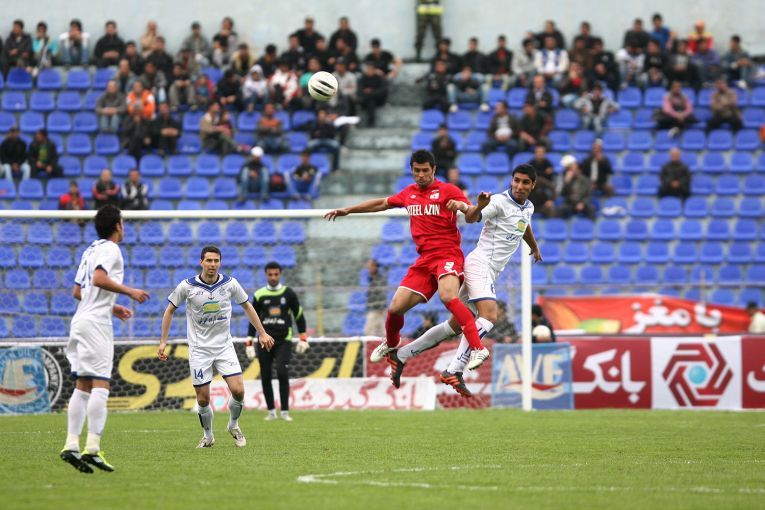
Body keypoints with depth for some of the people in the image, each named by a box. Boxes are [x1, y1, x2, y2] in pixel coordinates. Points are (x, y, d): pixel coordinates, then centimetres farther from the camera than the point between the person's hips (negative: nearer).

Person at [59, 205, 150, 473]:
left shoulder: (91, 250, 20)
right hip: (96, 323, -9)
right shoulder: (110, 249, -6)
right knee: (100, 385, -12)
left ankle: (71, 445, 2)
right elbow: (99, 278, -22)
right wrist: (129, 291, -15)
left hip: (81, 320, 9)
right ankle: (92, 448, -19)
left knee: (82, 386, 8)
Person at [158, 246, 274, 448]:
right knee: (203, 399, -2)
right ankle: (208, 435, 24)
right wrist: (163, 341, 0)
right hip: (199, 348, -1)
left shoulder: (230, 283, -5)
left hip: (224, 346, 1)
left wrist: (262, 333, 10)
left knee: (238, 391, -12)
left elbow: (246, 306, 10)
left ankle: (234, 426, 17)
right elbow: (170, 310, 3)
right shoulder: (187, 286, -10)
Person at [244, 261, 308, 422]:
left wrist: (303, 339, 7)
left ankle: (285, 411, -10)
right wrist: (249, 343, 6)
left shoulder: (288, 293, 2)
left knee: (282, 373, -17)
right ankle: (271, 411, 13)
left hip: (283, 342, -2)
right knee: (265, 377, 0)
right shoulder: (259, 295, 4)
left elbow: (299, 316, 10)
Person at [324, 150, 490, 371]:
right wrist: (347, 210, 33)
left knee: (447, 296, -34)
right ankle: (391, 343, 35)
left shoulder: (447, 190, -1)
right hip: (424, 260, 6)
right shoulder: (409, 193, 17)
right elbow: (382, 203, 32)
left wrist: (461, 205, -29)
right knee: (395, 308, 1)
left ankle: (478, 348, -36)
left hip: (448, 255, -6)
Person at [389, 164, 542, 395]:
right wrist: (478, 206, -48)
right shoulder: (499, 201, -10)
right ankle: (454, 371, -35)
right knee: (489, 317, -28)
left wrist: (535, 248, 56)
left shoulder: (527, 208, 16)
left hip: (490, 272, 9)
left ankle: (401, 355, 18)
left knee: (455, 326, 10)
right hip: (480, 264, -9)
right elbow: (472, 218, -25)